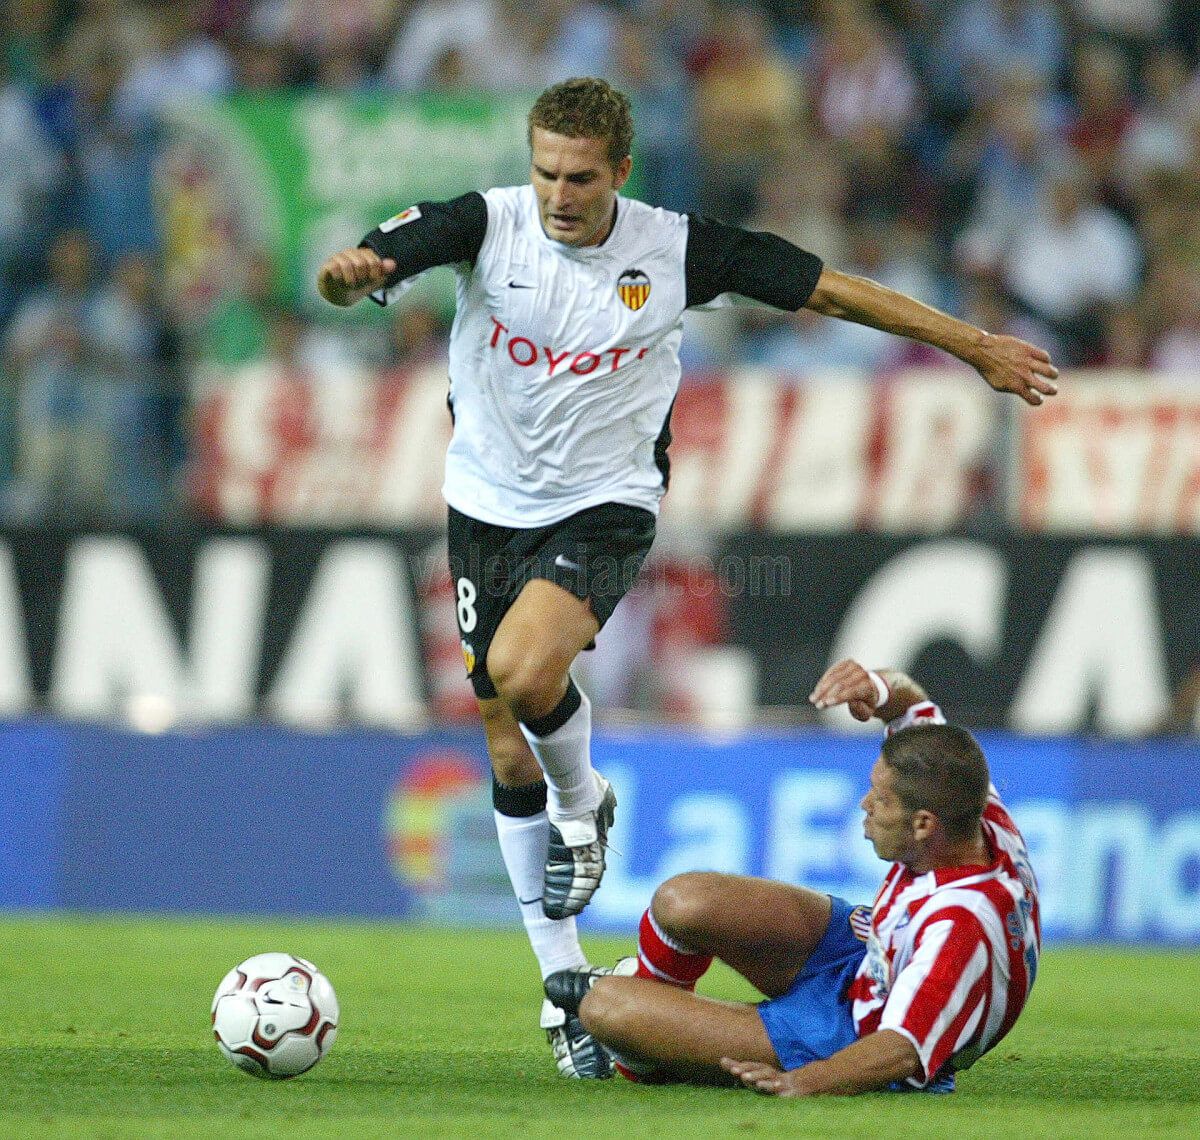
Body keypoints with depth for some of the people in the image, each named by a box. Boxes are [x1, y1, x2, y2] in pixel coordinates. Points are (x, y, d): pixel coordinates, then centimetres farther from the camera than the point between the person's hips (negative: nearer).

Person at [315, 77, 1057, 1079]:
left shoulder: (675, 250, -10)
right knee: (509, 755, 4)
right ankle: (564, 983, 15)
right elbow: (376, 263, -25)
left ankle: (583, 800, 3)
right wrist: (348, 272, -51)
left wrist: (975, 346, 4)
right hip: (490, 504, 2)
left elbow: (826, 288, -1)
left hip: (605, 507, -2)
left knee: (525, 670, -30)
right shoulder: (488, 226, -11)